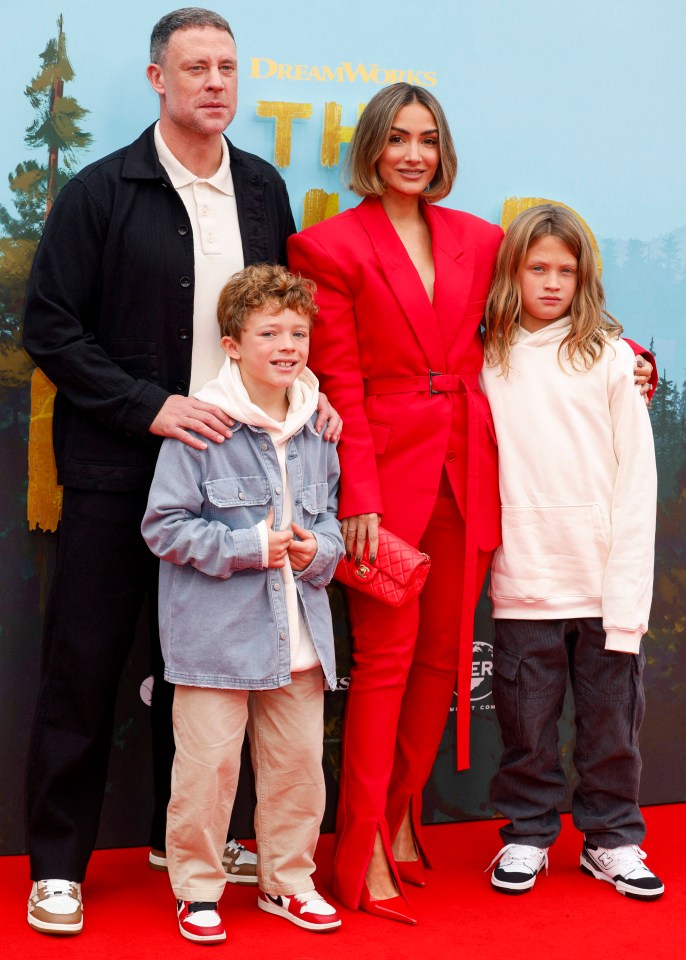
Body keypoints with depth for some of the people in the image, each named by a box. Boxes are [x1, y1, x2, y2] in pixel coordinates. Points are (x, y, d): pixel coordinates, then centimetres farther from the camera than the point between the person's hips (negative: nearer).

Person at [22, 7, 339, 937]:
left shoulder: (263, 190, 9)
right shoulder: (101, 191, -4)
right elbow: (50, 328, -7)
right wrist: (150, 407, -16)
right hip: (116, 468, -4)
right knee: (83, 667, 1)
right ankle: (58, 866, 13)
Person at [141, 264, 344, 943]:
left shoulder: (317, 429, 6)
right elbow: (165, 526, -11)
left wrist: (318, 550, -7)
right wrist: (249, 547, -17)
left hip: (298, 632, 5)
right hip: (216, 632, -5)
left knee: (298, 760, 12)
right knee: (208, 764, 0)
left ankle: (287, 880, 29)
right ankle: (197, 889, 17)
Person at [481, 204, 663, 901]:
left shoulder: (610, 357, 2)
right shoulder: (489, 361, 7)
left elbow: (636, 477, 0)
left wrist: (627, 587, -7)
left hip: (603, 580, 0)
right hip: (523, 580, 1)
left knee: (611, 716, 7)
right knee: (526, 719, 7)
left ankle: (611, 837, 23)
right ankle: (527, 835, 24)